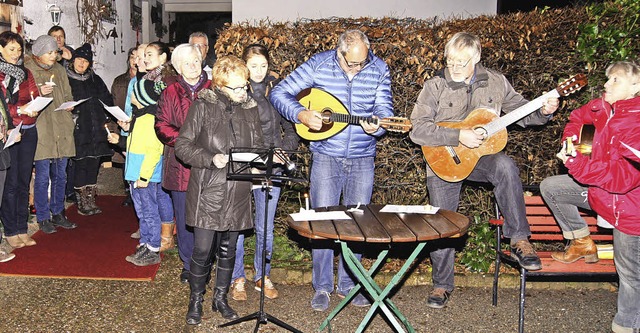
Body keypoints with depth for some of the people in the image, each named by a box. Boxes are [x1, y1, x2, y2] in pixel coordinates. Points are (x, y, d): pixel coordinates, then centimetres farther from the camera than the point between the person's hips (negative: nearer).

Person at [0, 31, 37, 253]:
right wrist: (20, 110, -21)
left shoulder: (25, 73, 14)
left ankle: (22, 229, 17)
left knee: (24, 181, 8)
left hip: (28, 132, 5)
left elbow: (36, 98, 10)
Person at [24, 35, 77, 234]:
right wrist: (38, 94, -19)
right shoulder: (27, 70, -4)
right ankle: (43, 218, 11)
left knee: (60, 176, 12)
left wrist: (69, 104, 2)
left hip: (62, 130, 5)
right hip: (41, 130, -5)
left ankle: (58, 214, 25)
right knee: (42, 177, -1)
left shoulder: (59, 70, 13)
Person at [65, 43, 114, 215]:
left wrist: (106, 120, 9)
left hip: (96, 130, 5)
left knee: (93, 165, 7)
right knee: (80, 165, -5)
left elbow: (107, 100, 18)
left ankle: (90, 201, 16)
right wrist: (69, 114, -18)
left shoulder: (95, 80, 15)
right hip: (77, 131, -5)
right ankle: (82, 202, 4)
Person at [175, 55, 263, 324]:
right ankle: (196, 300, 22)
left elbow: (257, 148, 14)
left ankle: (221, 298, 32)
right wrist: (211, 159, -20)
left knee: (228, 249, 14)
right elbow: (182, 146, -6)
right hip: (208, 192, -4)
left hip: (238, 193, 4)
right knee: (203, 249, 0)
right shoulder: (203, 105, -5)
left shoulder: (250, 109, 8)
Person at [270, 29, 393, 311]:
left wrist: (377, 126, -27)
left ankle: (347, 284, 25)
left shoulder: (379, 69, -2)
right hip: (326, 156, -2)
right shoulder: (319, 65, -8)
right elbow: (279, 93, -6)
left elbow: (384, 108, -4)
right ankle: (322, 287, 15)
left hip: (363, 158, 2)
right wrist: (301, 114, -22)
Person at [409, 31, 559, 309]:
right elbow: (417, 129, -19)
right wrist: (458, 136, -25)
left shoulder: (495, 82, -2)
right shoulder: (435, 86, -10)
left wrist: (543, 111, -12)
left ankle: (519, 241, -20)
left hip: (481, 155, 1)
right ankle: (442, 285, 24)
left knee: (505, 166, -34)